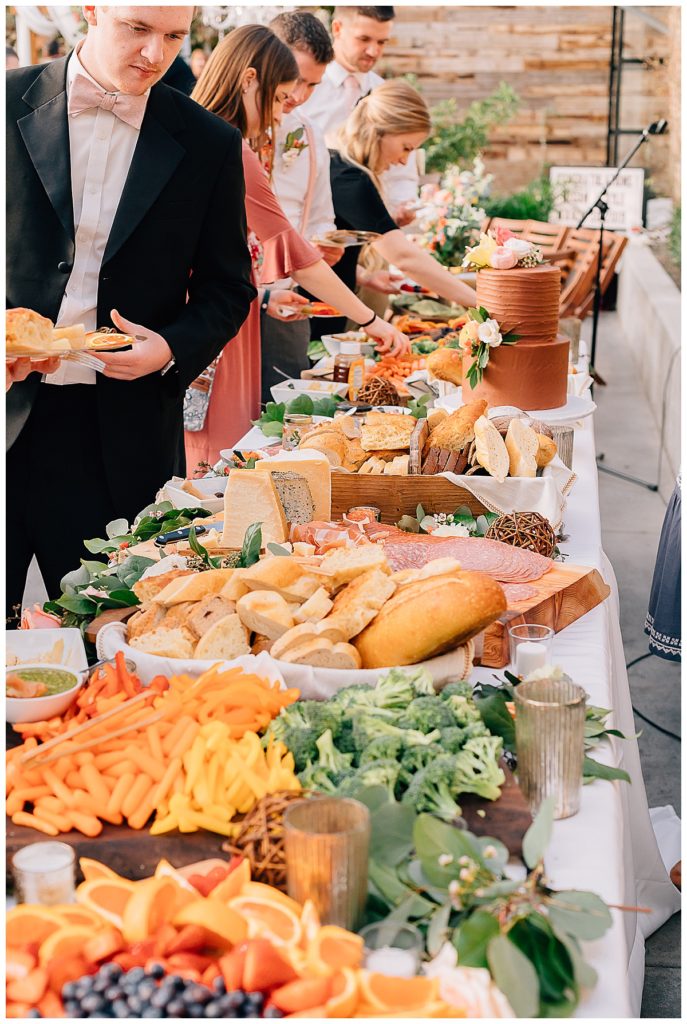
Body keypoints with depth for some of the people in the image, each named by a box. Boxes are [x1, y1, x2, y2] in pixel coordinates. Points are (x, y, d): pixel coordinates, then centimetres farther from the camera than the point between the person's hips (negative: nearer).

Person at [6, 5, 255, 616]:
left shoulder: (209, 144, 5)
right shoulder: (12, 104, 2)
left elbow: (227, 287, 10)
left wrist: (173, 348, -9)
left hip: (122, 433, 0)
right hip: (11, 412, 0)